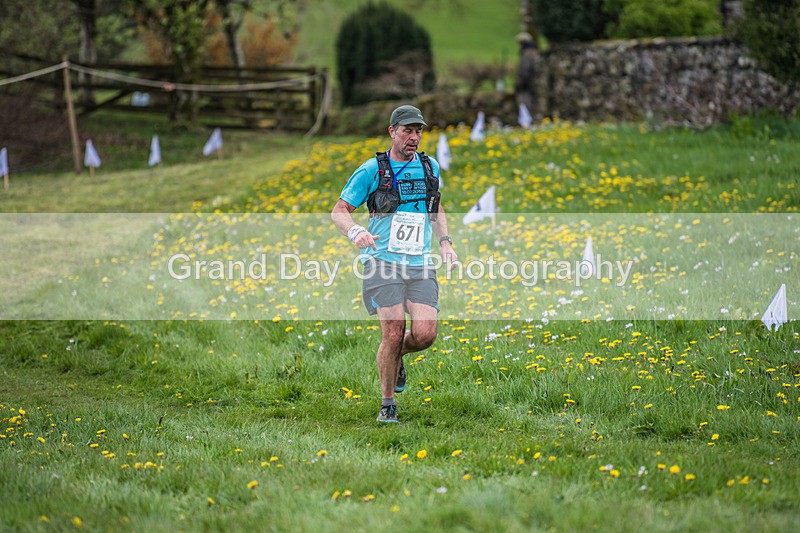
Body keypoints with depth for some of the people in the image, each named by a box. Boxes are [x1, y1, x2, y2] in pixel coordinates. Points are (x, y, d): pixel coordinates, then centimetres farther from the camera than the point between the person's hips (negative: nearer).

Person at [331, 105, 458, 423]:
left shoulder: (430, 167, 12)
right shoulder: (371, 170, -2)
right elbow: (339, 212, 2)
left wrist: (445, 242, 14)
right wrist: (355, 231, -19)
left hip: (421, 266, 4)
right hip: (383, 264, -3)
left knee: (425, 334, -12)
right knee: (393, 333, -14)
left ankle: (396, 356, 24)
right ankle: (387, 404, 6)